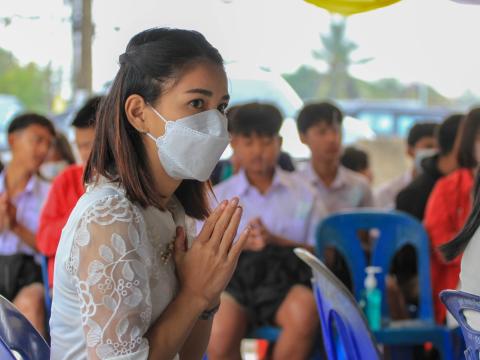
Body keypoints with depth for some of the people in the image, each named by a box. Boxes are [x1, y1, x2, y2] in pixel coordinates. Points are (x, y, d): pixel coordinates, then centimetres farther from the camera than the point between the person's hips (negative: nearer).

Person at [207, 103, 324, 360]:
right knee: (219, 335, -33)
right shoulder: (218, 196, 14)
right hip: (233, 278, 0)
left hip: (287, 280, 0)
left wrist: (276, 241, -8)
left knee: (305, 313, -36)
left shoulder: (303, 193, 13)